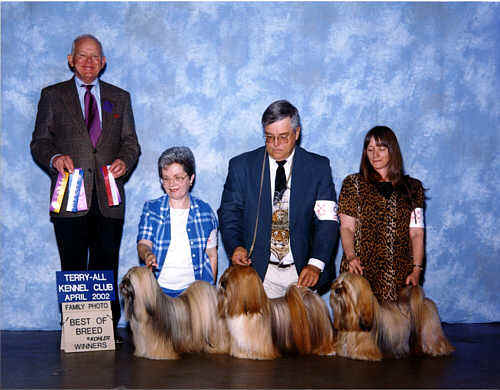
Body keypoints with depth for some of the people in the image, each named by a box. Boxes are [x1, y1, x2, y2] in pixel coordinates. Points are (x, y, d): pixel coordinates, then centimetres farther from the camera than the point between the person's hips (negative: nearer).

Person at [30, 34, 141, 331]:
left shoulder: (120, 98, 16)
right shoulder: (53, 95, 10)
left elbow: (131, 142, 14)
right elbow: (40, 142, 8)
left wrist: (125, 160, -8)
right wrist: (54, 158, -13)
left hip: (109, 199, 2)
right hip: (71, 199, -1)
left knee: (107, 270, 3)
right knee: (73, 270, 1)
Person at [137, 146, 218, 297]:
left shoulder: (205, 211, 7)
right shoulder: (151, 208, 7)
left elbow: (212, 256, 10)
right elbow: (143, 244, -2)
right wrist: (147, 254, -25)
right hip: (159, 289, 0)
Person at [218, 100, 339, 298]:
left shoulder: (318, 167, 1)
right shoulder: (241, 165, 3)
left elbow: (327, 220, -4)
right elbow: (228, 213, 6)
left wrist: (316, 264, -17)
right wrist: (235, 246, -14)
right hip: (259, 272, 0)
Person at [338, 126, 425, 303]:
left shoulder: (412, 187, 13)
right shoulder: (353, 183, 9)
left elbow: (417, 233, 6)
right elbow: (347, 227, 1)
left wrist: (416, 269, -5)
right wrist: (350, 256, -16)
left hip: (401, 272, 1)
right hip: (361, 270, -1)